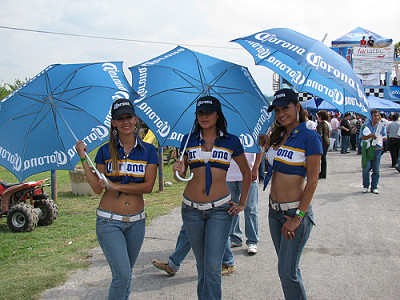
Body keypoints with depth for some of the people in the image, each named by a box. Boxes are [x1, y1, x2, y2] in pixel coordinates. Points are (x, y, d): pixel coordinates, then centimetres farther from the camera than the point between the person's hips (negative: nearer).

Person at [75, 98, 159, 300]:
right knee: (122, 275, -10)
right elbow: (97, 188, -3)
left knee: (127, 273, 15)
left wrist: (115, 186, -13)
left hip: (136, 221, 2)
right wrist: (83, 158, -6)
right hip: (109, 220, -2)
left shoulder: (148, 151, 2)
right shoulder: (105, 151, 1)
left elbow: (148, 186, -8)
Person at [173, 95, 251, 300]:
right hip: (191, 209, 2)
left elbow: (246, 173, 13)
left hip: (220, 209, -2)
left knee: (213, 266, -8)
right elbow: (182, 174, 14)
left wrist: (242, 203, 8)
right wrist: (179, 171, -10)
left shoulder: (231, 141, 1)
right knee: (202, 263, 14)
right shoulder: (189, 140, 5)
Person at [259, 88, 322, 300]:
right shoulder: (278, 136, 10)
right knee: (286, 267, 16)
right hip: (274, 210, 7)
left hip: (295, 211, -7)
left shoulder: (309, 137, -12)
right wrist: (268, 147, 8)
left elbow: (312, 181, -15)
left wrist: (298, 217, -18)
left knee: (287, 272, -3)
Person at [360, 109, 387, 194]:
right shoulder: (365, 126, 2)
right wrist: (370, 136, -20)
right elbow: (362, 137, -5)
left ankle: (374, 187, 12)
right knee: (366, 169, -3)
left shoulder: (381, 126, 10)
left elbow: (385, 137, 9)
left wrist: (380, 138, -13)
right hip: (368, 150, -2)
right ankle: (365, 186, 11)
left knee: (376, 170, 4)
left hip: (377, 150, 2)